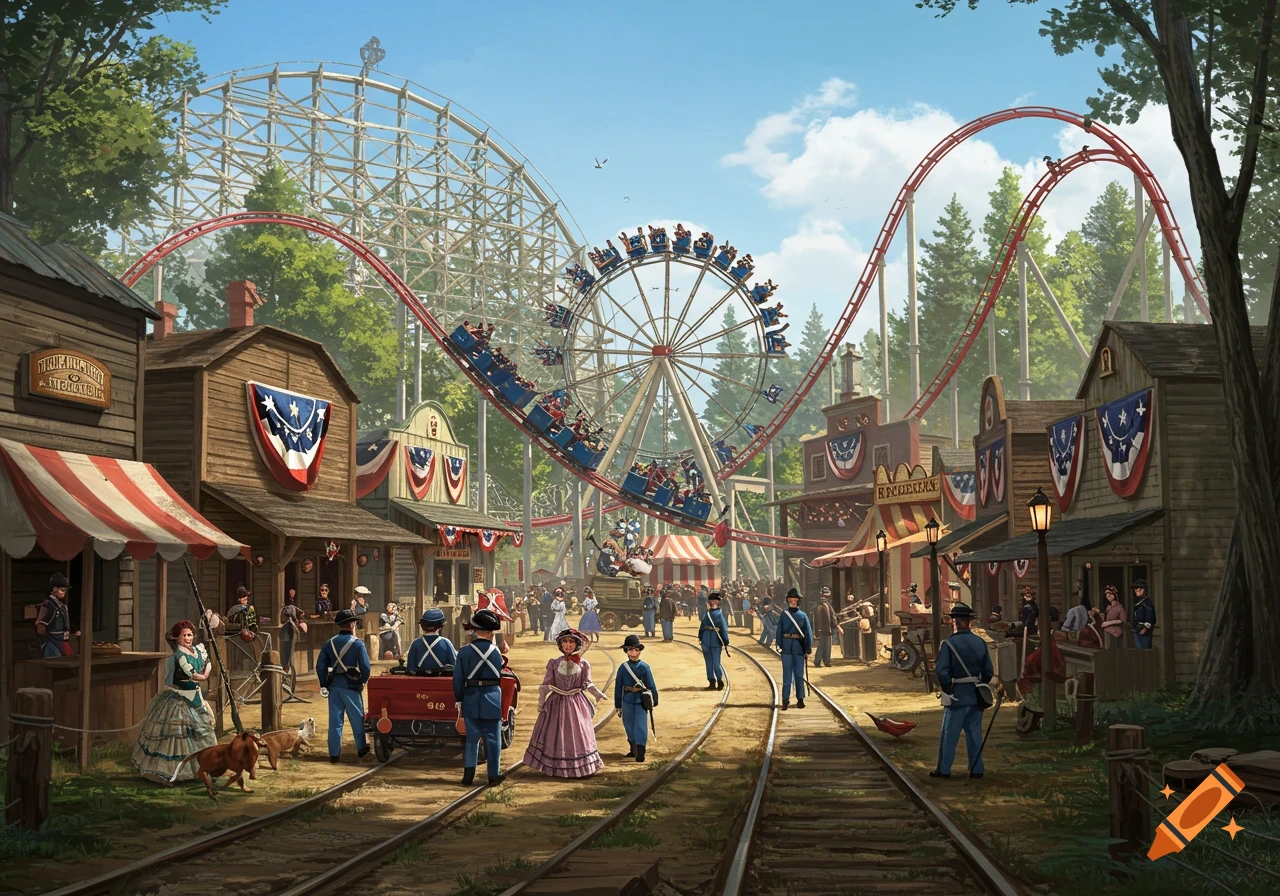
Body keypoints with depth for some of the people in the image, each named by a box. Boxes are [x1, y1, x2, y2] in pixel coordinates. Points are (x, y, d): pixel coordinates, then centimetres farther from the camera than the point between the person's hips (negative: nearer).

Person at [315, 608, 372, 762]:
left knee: (335, 720, 6)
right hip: (351, 685, -4)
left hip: (334, 685, 4)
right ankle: (361, 749, 22)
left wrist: (324, 684, 12)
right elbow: (366, 667, -12)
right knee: (357, 719, 11)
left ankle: (334, 753, 6)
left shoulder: (330, 643, 6)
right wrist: (363, 680, 6)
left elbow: (320, 666, 5)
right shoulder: (357, 643, -8)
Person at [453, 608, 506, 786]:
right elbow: (499, 677, 5)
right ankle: (493, 776, 9)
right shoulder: (496, 651, -4)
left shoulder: (465, 651, -6)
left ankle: (468, 774, 4)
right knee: (492, 739, 6)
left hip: (471, 701, 1)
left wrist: (459, 700, 5)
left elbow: (458, 679, -4)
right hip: (493, 701, 0)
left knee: (472, 739, 9)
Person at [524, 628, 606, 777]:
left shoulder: (583, 664, 0)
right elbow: (546, 685, 3)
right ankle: (556, 768, 11)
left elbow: (587, 684, 1)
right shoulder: (553, 663, 1)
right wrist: (541, 703, 1)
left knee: (578, 735, 4)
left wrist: (598, 694, -15)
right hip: (557, 703, 0)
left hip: (576, 704, 0)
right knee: (556, 735, 3)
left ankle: (579, 768, 11)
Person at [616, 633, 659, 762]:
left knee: (640, 726, -7)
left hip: (641, 700, -3)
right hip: (627, 701, 3)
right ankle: (633, 749, 29)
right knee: (629, 726, 12)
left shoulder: (644, 667, -6)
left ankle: (640, 752, -4)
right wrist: (618, 704, 7)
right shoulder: (623, 668, -1)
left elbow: (651, 685, -1)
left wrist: (654, 701, 0)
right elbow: (618, 686, 4)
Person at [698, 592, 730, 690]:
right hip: (706, 642, 4)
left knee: (716, 663, -2)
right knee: (709, 663, 8)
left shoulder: (719, 614, -6)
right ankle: (712, 683, 14)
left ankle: (720, 682, 7)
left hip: (716, 642, -4)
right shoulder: (706, 614, 4)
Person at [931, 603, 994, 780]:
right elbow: (988, 671, 5)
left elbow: (941, 671, -17)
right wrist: (979, 686, 15)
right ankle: (976, 769, 14)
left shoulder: (949, 643, -13)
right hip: (976, 697, 4)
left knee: (949, 734, 4)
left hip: (957, 696, -4)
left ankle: (944, 769, 10)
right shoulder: (980, 643, 2)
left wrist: (948, 690, -5)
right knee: (974, 734, 12)